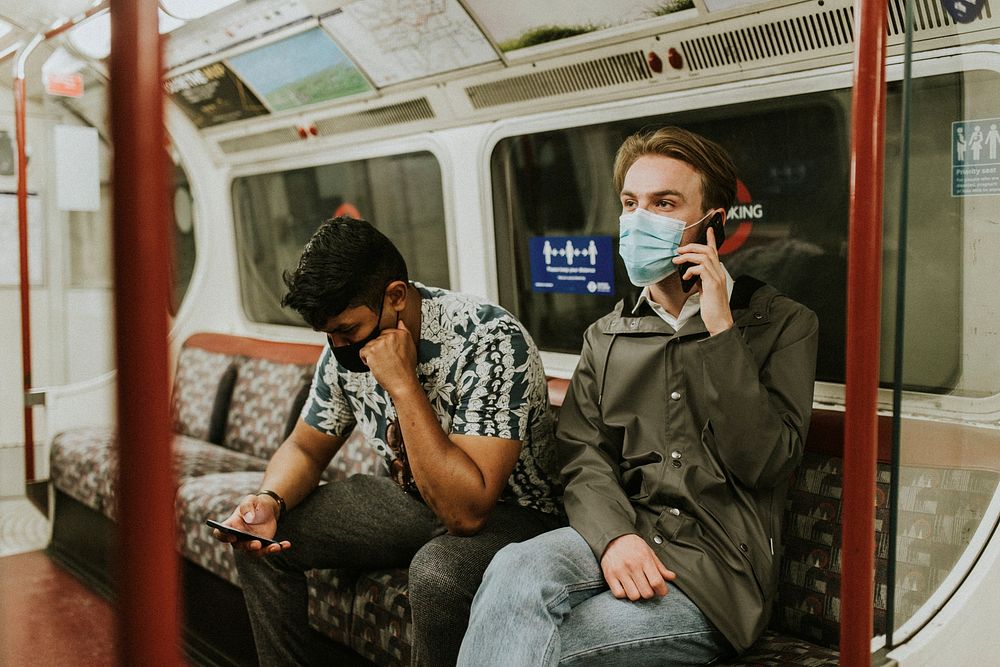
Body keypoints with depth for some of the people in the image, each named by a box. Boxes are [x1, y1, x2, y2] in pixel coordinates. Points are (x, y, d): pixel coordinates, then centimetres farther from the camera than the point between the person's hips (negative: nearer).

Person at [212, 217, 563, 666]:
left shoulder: (491, 342, -29)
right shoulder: (346, 346, -7)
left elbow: (466, 512, -35)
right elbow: (305, 448, 7)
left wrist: (403, 384, -35)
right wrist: (269, 500, -15)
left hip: (510, 512, -6)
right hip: (412, 498, 7)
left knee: (437, 571, -38)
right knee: (261, 537, -3)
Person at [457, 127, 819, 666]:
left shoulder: (781, 324, 4)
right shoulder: (606, 337, 17)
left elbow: (762, 462, -8)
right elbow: (583, 458, 5)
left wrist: (720, 332, -11)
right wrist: (615, 535, -16)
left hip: (718, 566, -3)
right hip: (618, 538, 4)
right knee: (516, 570, -31)